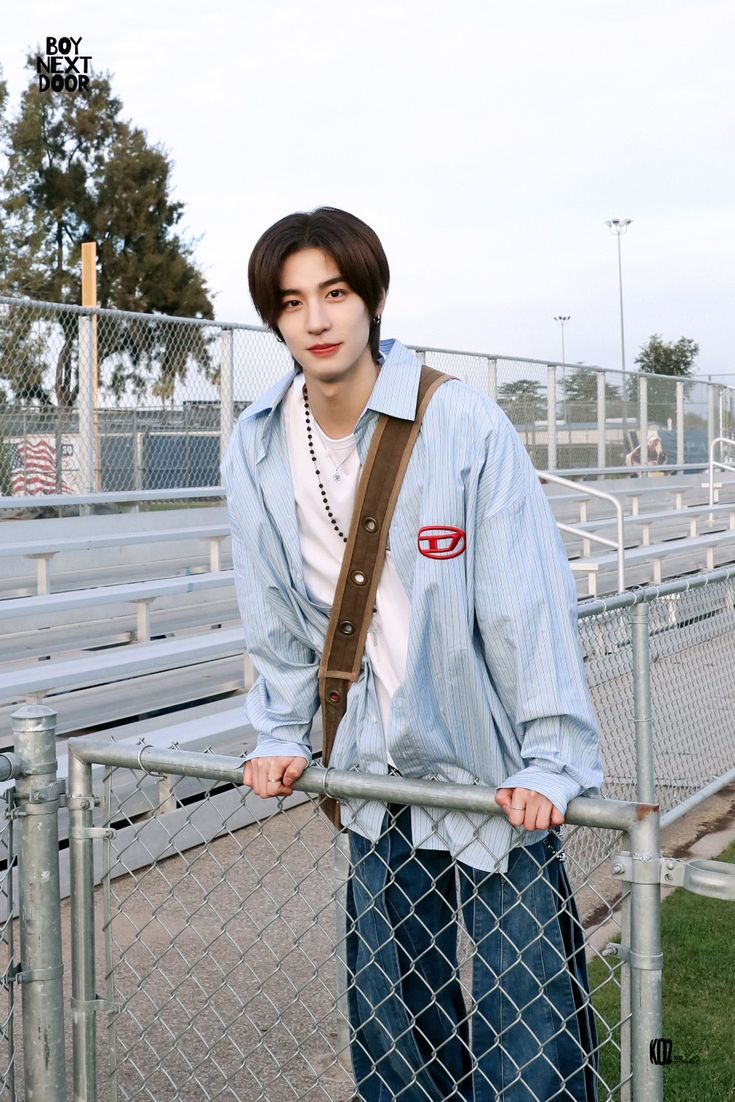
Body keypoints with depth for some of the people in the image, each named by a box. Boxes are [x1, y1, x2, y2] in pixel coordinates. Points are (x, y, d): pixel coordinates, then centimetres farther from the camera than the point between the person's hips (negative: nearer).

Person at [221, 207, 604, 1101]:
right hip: (376, 775, 4)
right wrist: (283, 736, 6)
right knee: (391, 1030, 15)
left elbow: (527, 600, -16)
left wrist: (550, 761, -20)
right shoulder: (257, 446, -2)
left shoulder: (463, 422, -16)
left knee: (527, 1026, 1)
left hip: (492, 769, -4)